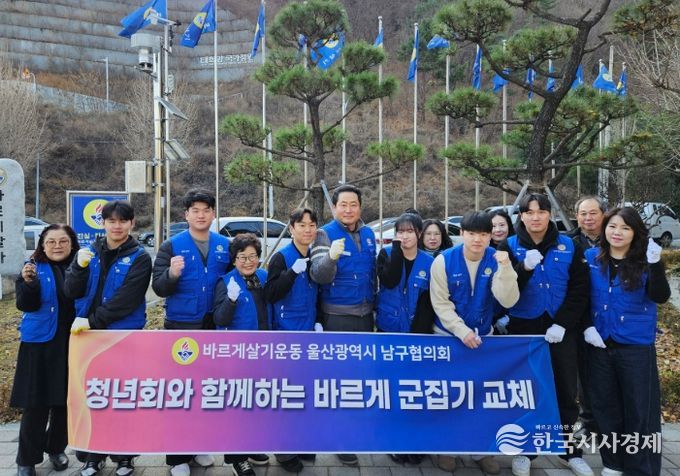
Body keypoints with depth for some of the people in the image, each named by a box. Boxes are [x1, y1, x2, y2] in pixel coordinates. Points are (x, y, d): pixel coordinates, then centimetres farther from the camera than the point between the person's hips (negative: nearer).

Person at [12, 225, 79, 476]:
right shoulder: (34, 268, -1)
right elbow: (26, 305, -13)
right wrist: (29, 282, -30)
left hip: (72, 343, 2)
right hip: (40, 344, -2)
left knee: (66, 401, 11)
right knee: (35, 404, 2)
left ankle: (56, 449, 31)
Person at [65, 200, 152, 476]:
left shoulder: (139, 258, -5)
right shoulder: (90, 252, 7)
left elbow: (126, 299, -15)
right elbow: (71, 292, 0)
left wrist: (93, 320, -19)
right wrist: (80, 267, -17)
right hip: (89, 334, 4)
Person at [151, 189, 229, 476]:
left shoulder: (225, 246, 4)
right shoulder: (172, 246, -4)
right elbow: (159, 288, -12)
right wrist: (171, 274, -33)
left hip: (214, 328, 3)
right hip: (180, 328, -3)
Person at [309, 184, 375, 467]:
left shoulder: (368, 234, 6)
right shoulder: (325, 234, -12)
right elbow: (318, 276, -25)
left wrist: (374, 305, 16)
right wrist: (331, 256, -44)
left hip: (365, 315, 6)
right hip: (337, 317, -5)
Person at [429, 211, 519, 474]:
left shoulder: (497, 260, -9)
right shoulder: (444, 260, -14)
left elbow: (508, 300, -19)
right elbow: (440, 303, -13)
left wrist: (505, 268, -32)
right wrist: (462, 331, -21)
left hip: (483, 336, 2)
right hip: (448, 336, -2)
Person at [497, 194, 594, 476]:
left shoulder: (569, 246, 1)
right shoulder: (509, 246, -1)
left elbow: (580, 289, -2)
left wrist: (562, 324, -11)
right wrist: (525, 268, -25)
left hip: (561, 330, 1)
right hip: (523, 329, -1)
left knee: (566, 393, 11)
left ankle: (570, 451, 27)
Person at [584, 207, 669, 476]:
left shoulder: (644, 262, -6)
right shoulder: (591, 257, 0)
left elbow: (660, 297, -20)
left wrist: (655, 263, -32)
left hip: (636, 346, -3)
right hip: (600, 344, 3)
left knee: (640, 410, 3)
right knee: (605, 407, 14)